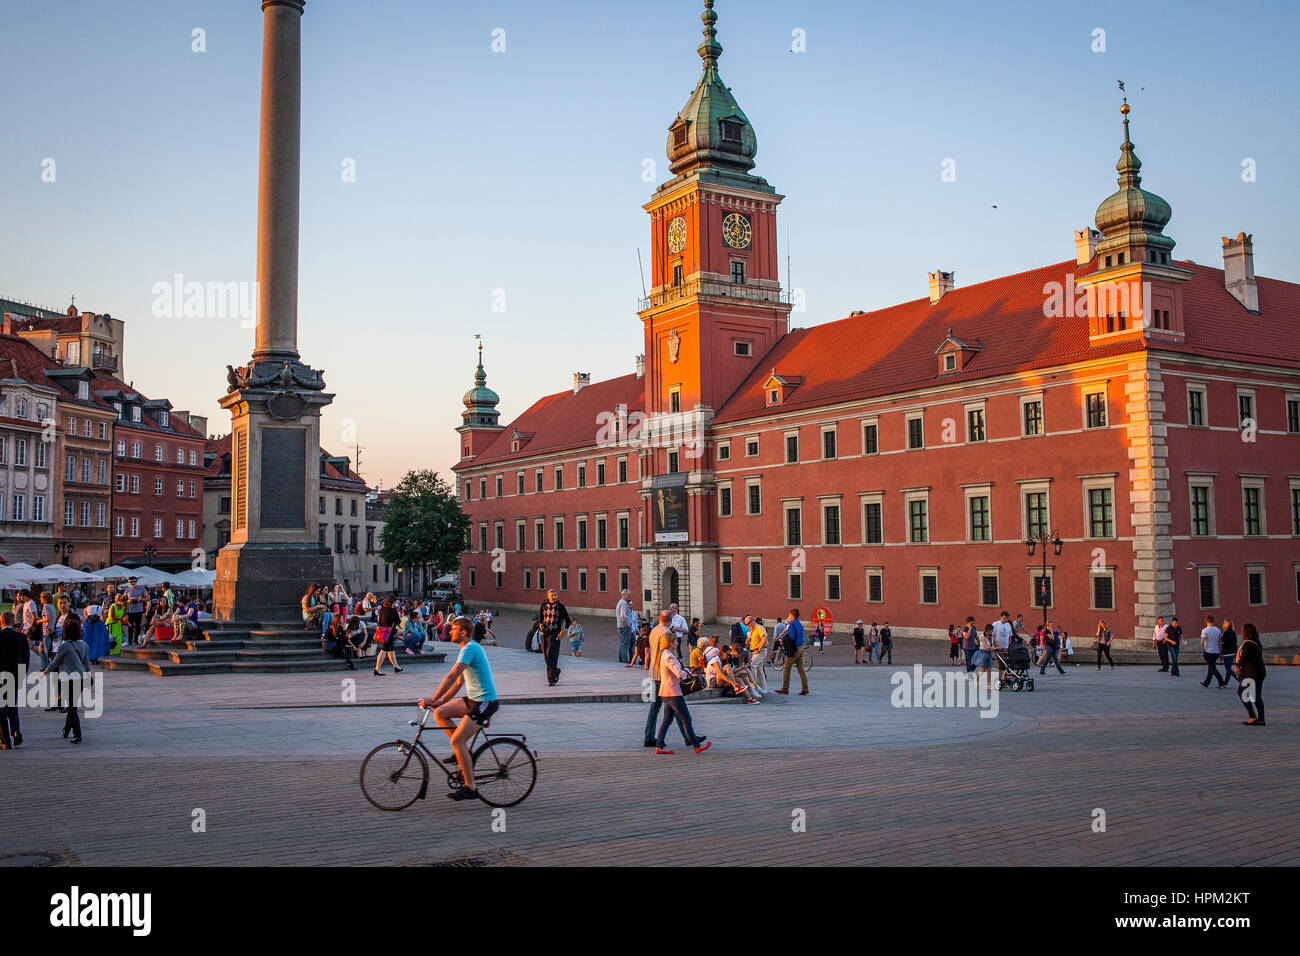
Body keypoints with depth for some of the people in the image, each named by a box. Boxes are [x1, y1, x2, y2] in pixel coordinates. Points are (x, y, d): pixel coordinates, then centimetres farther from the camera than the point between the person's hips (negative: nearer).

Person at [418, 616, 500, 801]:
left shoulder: (470, 649, -16)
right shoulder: (470, 648, 16)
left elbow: (452, 676, -24)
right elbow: (459, 681, 19)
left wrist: (433, 699, -24)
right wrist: (442, 701, 14)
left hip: (485, 702, -10)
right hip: (473, 699, 10)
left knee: (457, 741, -12)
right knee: (439, 713, 4)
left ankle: (470, 788, -6)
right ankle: (463, 751, 11)